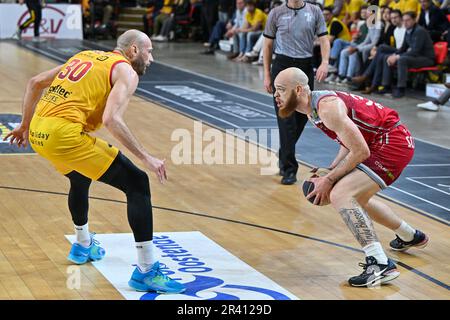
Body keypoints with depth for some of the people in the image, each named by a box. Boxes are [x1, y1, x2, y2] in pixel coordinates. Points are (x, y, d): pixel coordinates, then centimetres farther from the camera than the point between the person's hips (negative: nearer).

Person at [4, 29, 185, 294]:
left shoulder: (86, 56, 24)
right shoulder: (126, 71, 1)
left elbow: (35, 83, 26)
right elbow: (111, 119, -16)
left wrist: (25, 125, 35)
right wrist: (146, 157, -12)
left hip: (37, 133, 9)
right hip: (65, 134, -9)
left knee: (80, 178, 37)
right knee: (138, 183, -4)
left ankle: (84, 245, 55)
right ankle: (147, 272, -8)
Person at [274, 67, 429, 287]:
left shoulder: (327, 107, -24)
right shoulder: (311, 109, 8)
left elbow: (360, 151, -23)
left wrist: (329, 180, -16)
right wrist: (330, 171, 5)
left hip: (394, 143, -11)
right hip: (381, 143, 11)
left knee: (340, 196, -24)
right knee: (357, 199, 30)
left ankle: (381, 265, -27)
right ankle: (410, 237, 51)